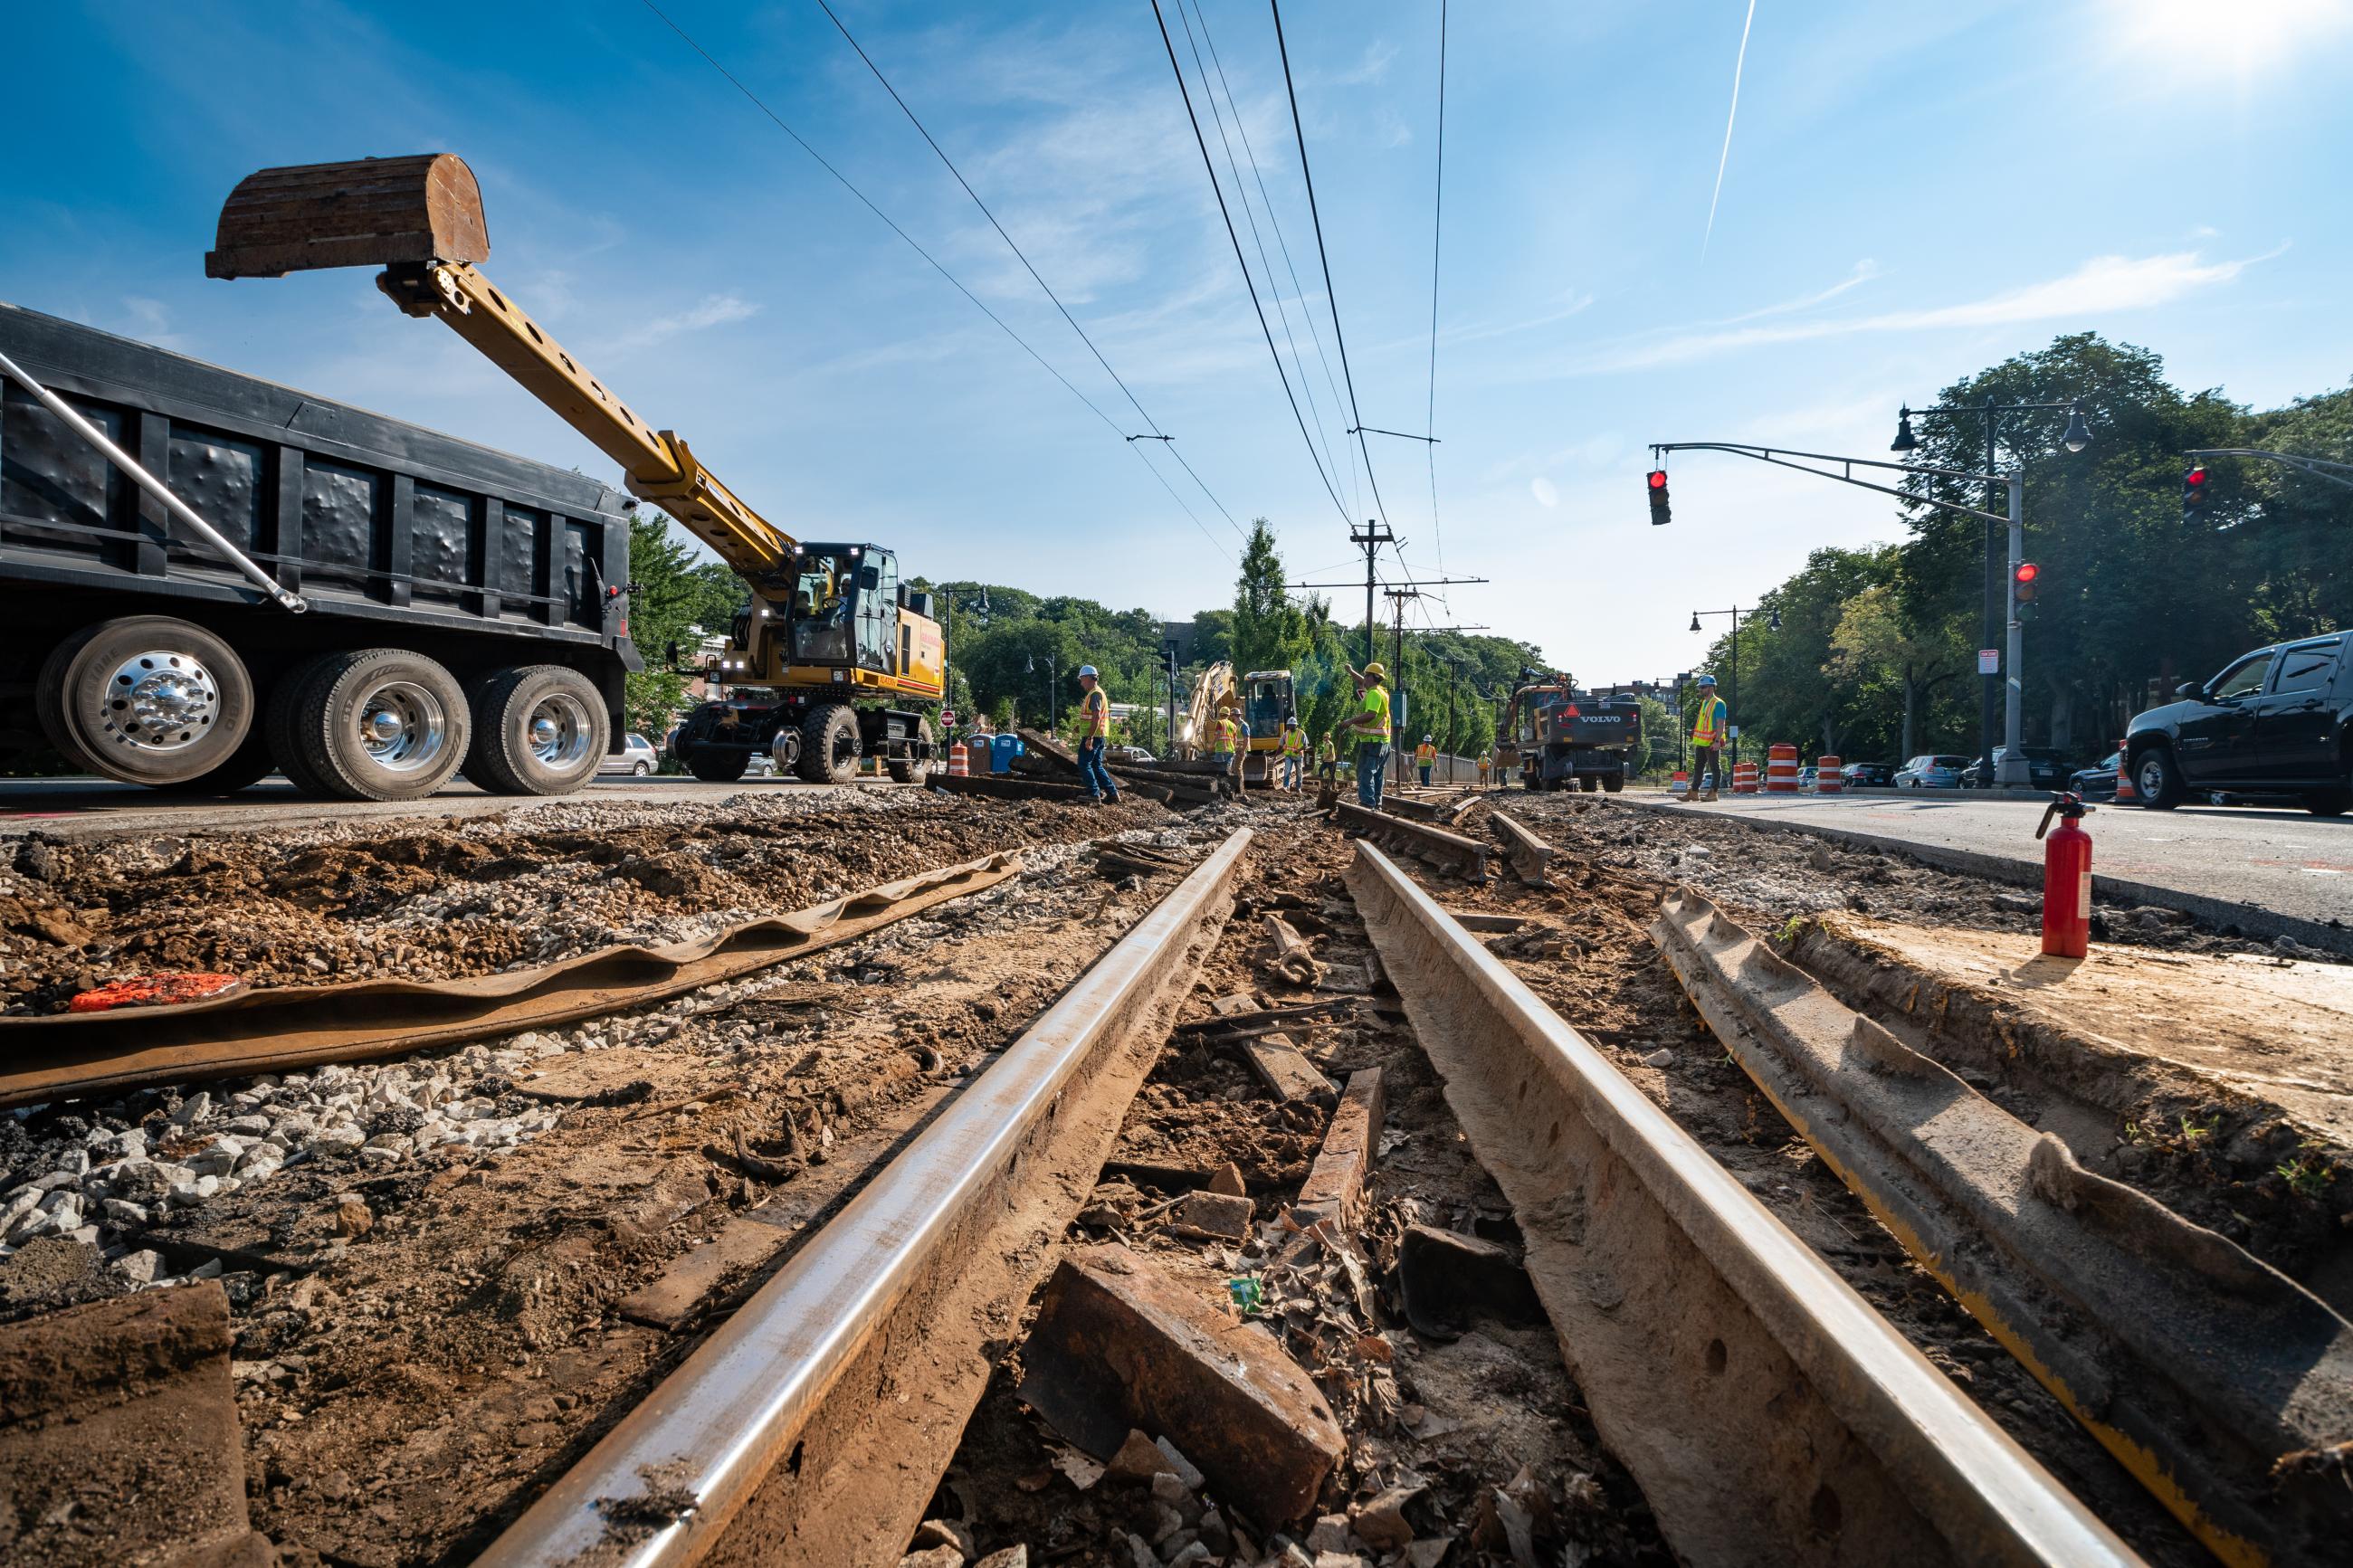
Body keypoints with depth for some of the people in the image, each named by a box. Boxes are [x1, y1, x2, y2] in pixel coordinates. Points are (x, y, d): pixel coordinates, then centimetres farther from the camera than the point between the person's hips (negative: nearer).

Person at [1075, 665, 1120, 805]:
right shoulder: (1098, 693, 18)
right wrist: (1081, 726, 17)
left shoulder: (1095, 694, -15)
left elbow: (1096, 717, -24)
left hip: (1092, 736, -10)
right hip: (1099, 736, 10)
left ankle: (1094, 794, -6)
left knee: (1084, 764, -5)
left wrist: (1089, 737, -26)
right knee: (1096, 766, 13)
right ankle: (1112, 793, 12)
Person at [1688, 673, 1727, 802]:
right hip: (1701, 742, 9)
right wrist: (1695, 740, 18)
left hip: (1712, 743, -9)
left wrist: (1717, 741, -23)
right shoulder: (1703, 703, 16)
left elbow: (1721, 724, -16)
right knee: (1698, 767, 8)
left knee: (1714, 768, -1)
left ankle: (1713, 793, 0)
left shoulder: (1718, 704, -10)